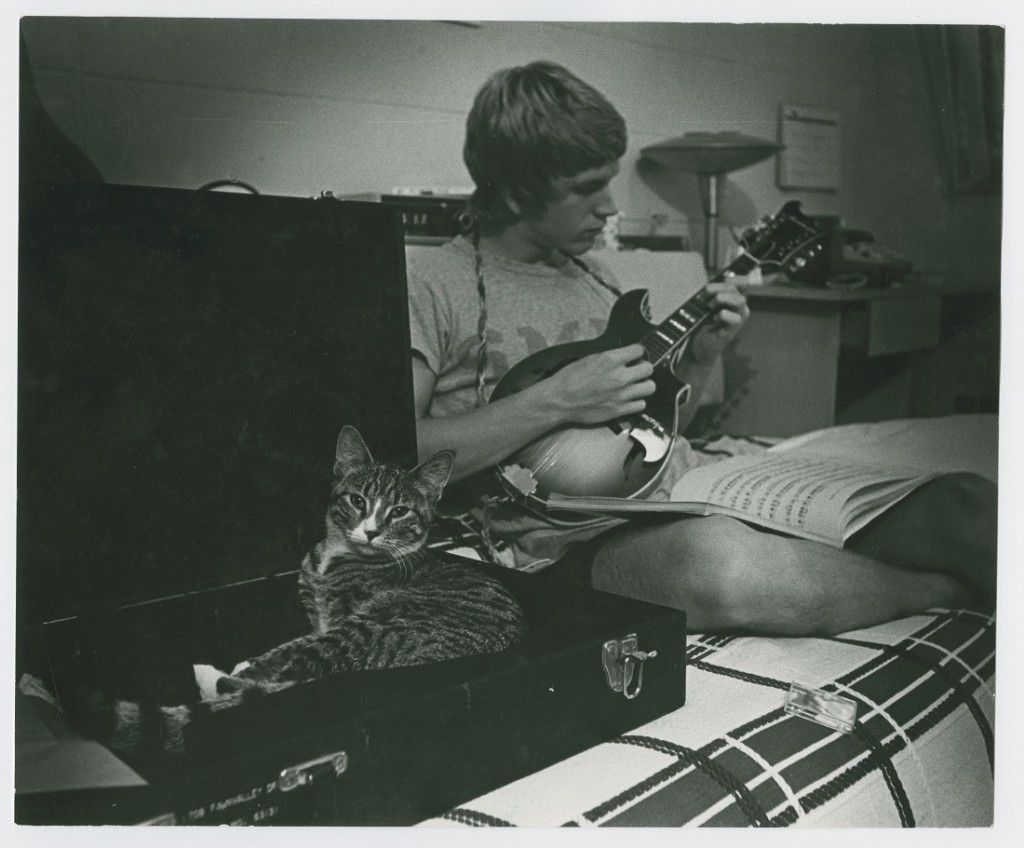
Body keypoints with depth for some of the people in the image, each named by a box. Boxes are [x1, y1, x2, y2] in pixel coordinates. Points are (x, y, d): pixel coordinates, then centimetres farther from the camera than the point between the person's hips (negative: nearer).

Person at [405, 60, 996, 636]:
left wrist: (699, 361, 3)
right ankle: (946, 590, -13)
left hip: (684, 495, 6)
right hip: (569, 545, -6)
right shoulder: (427, 283, -6)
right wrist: (551, 403, -20)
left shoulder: (593, 275, 16)